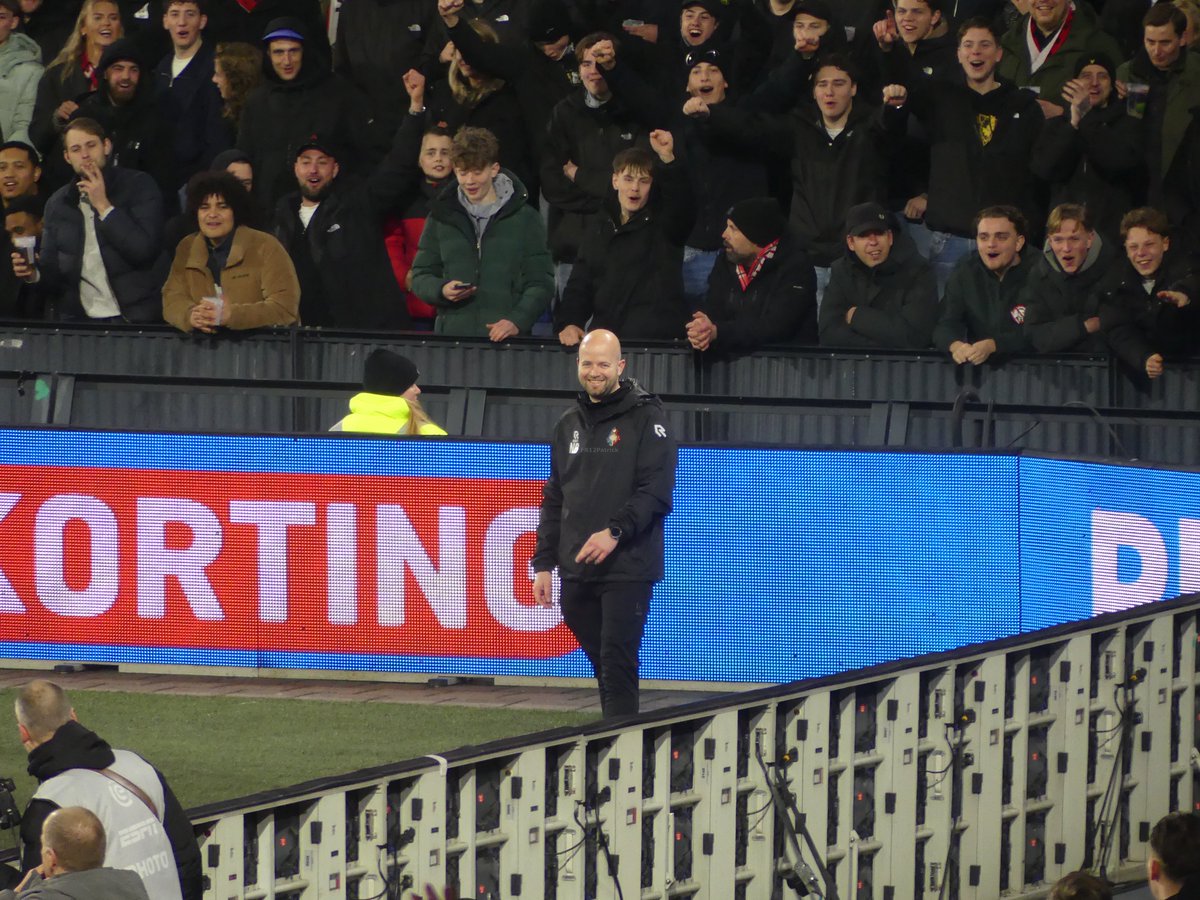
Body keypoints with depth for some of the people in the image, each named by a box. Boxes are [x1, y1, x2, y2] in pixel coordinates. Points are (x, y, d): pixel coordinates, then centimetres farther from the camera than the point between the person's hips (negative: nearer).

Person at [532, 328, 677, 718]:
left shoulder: (646, 418, -3)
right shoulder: (569, 425, 17)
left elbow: (657, 491, -12)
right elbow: (554, 499, 21)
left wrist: (616, 532, -23)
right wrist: (544, 562, 14)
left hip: (628, 569, -6)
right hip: (576, 570, 6)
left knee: (618, 662, -11)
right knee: (602, 663, 10)